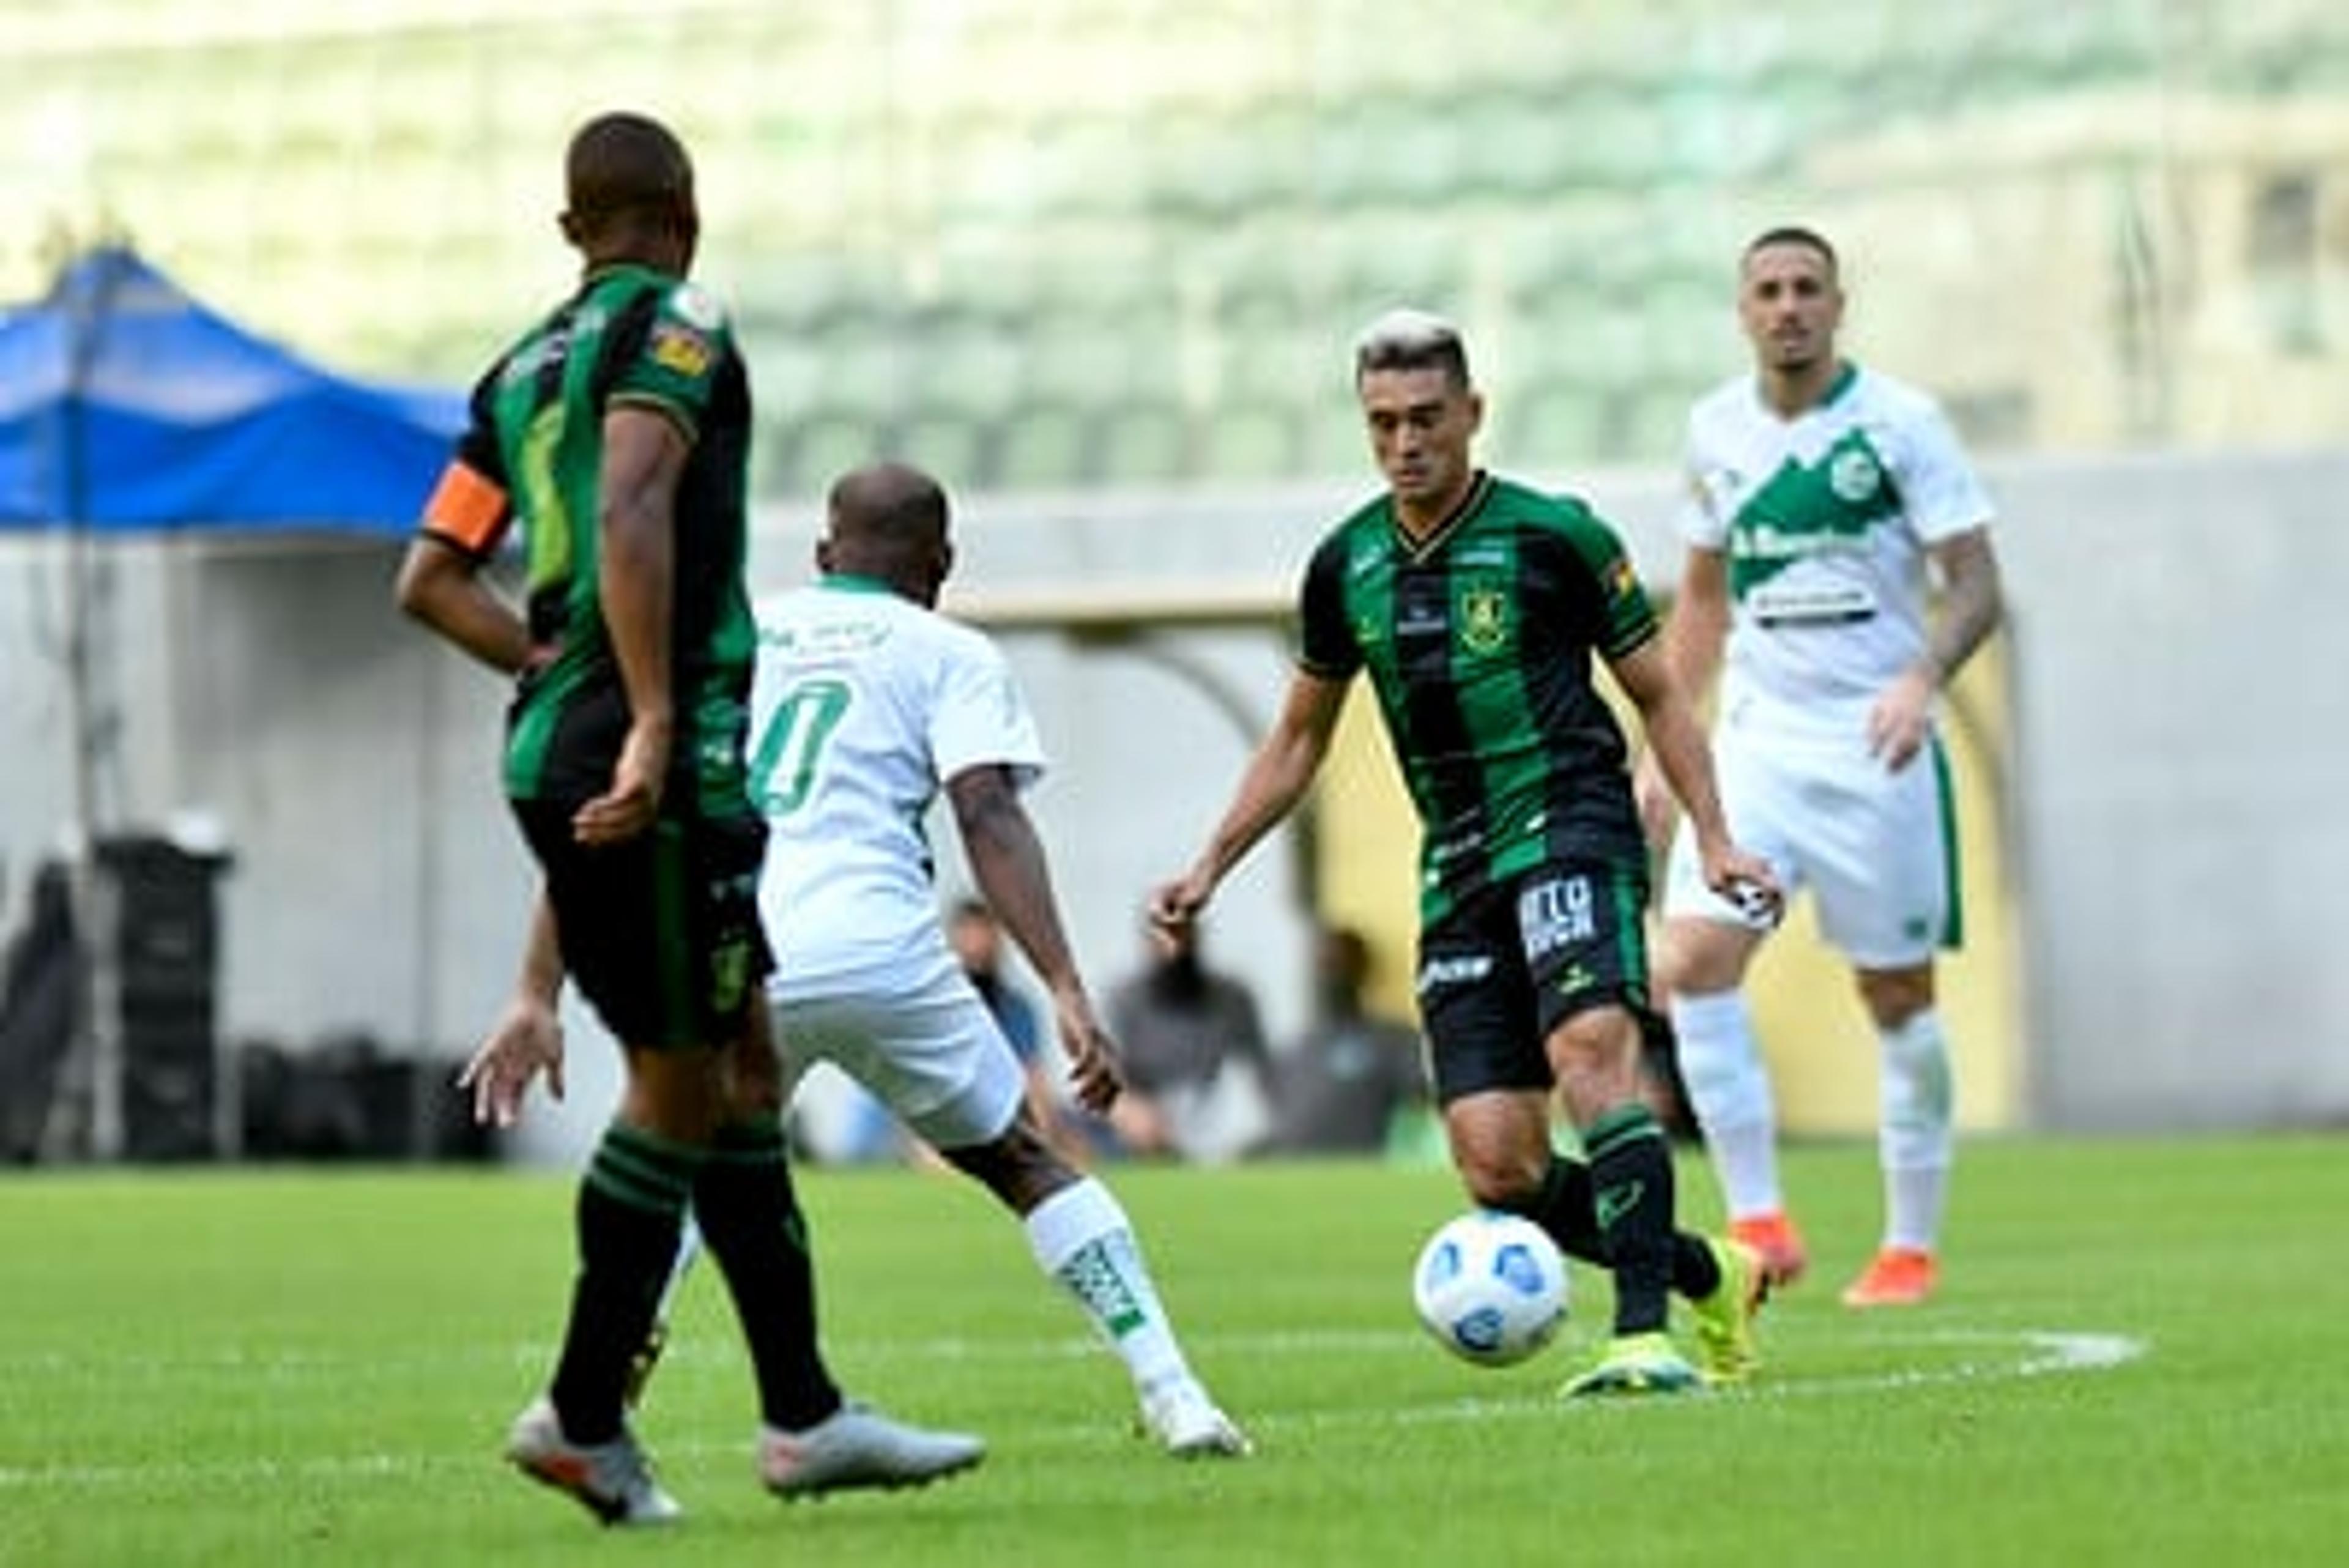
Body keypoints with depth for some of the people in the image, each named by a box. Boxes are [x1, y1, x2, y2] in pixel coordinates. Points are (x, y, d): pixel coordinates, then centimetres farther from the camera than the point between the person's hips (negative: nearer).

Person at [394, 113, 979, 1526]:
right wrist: (654, 721, -24)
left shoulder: (524, 367, 18)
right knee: (682, 1082, -1)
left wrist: (561, 670, 11)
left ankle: (803, 1414, 12)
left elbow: (433, 579, 14)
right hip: (662, 763, -8)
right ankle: (585, 1417, 1)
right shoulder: (676, 326, -6)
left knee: (743, 1068, 12)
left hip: (557, 756, 8)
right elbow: (629, 511, -21)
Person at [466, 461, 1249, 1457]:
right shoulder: (949, 655, 15)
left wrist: (539, 996, 18)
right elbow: (988, 818, -2)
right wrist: (1067, 992, -10)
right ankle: (1172, 1398, 6)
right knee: (1025, 1163, 15)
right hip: (879, 954, -2)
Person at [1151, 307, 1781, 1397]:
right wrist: (1210, 869, 18)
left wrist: (1714, 840, -4)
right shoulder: (1347, 564, 11)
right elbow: (1300, 736, 23)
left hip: (1572, 826, -5)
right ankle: (1708, 1275, 16)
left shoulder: (1553, 535, -3)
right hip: (1458, 869, 5)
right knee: (1496, 1165, -6)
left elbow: (1656, 696, 6)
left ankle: (1645, 1333, -35)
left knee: (1590, 1047, -31)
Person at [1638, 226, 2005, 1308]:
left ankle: (1912, 1246, 16)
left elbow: (1976, 584, -9)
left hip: (1876, 748, -3)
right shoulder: (1716, 430, 7)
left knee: (1898, 997, 3)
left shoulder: (1899, 423, -7)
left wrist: (1922, 677, -28)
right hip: (1756, 739, 3)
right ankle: (1759, 1224, -9)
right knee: (1692, 961, -15)